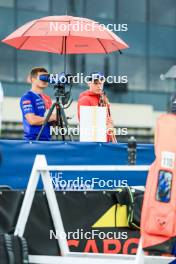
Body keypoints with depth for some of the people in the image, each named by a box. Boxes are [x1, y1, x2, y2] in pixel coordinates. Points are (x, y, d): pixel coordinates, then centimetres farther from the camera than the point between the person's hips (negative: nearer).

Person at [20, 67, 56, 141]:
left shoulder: (47, 98, 16)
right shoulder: (27, 98, -7)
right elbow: (32, 120, -18)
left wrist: (57, 119, -1)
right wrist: (52, 118, -10)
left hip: (47, 139, 7)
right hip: (33, 140, -7)